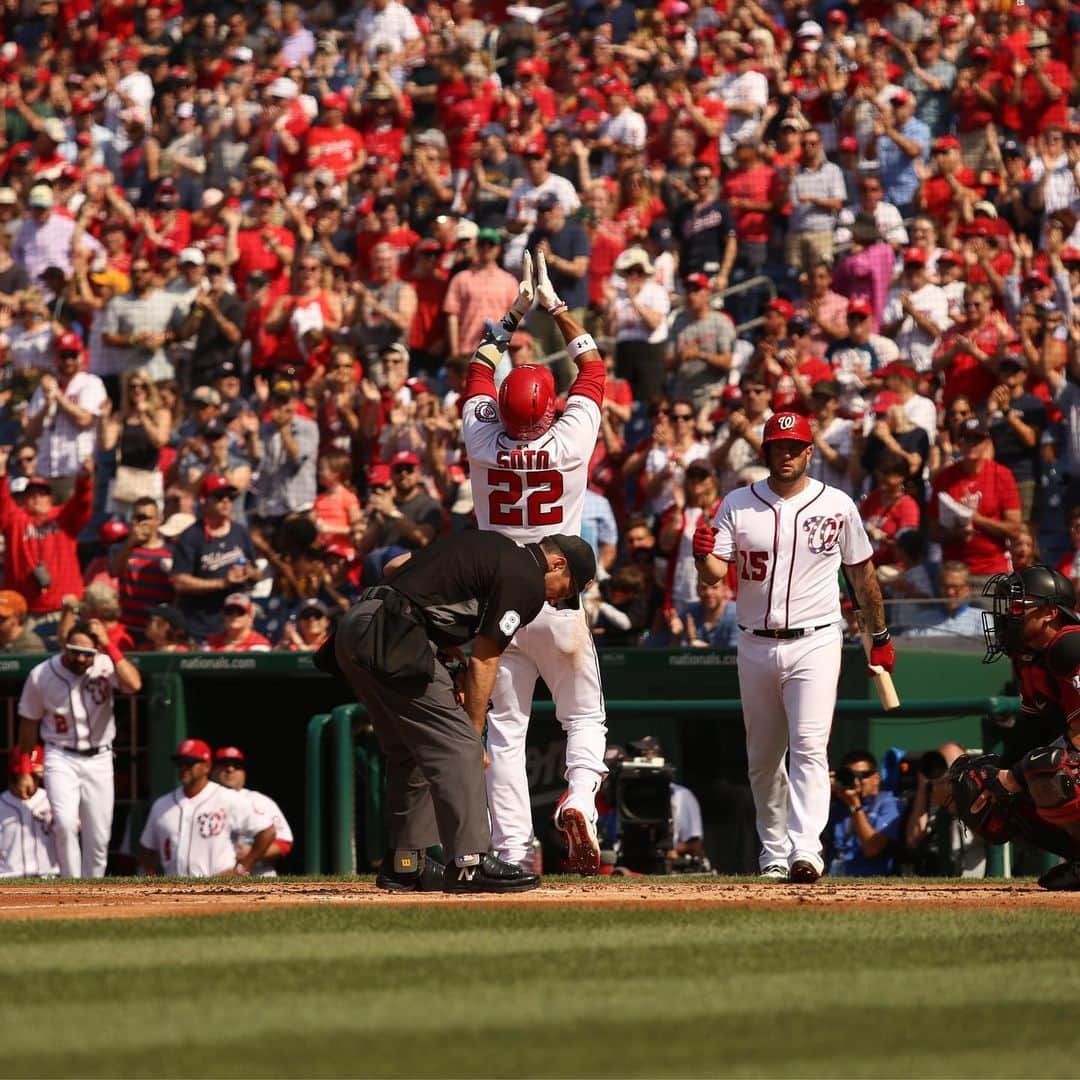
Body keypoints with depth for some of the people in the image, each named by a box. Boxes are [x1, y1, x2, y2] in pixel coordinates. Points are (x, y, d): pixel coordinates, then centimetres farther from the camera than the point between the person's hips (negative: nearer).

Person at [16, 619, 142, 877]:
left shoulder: (105, 666, -10)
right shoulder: (41, 676, -8)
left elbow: (133, 684, -31)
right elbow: (29, 723, 4)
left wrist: (108, 646, -29)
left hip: (98, 760, 1)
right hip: (61, 759, -1)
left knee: (98, 838, 4)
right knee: (65, 823, -23)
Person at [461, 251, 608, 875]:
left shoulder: (483, 443, -7)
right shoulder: (570, 442, -10)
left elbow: (480, 369, 12)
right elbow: (592, 362, 5)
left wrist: (517, 310, 19)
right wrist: (552, 303, 14)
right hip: (558, 600, -1)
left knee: (506, 728, 4)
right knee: (584, 715, 13)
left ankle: (512, 848, -2)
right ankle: (580, 799, -14)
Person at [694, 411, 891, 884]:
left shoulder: (837, 506, 2)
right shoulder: (738, 505, 3)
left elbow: (862, 573, 11)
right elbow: (715, 573, -4)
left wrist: (880, 638, 14)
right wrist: (703, 555, -28)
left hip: (815, 644, -3)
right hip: (756, 645, 3)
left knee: (809, 748, -17)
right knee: (762, 756, 10)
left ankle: (805, 850, -26)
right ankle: (773, 853, 23)